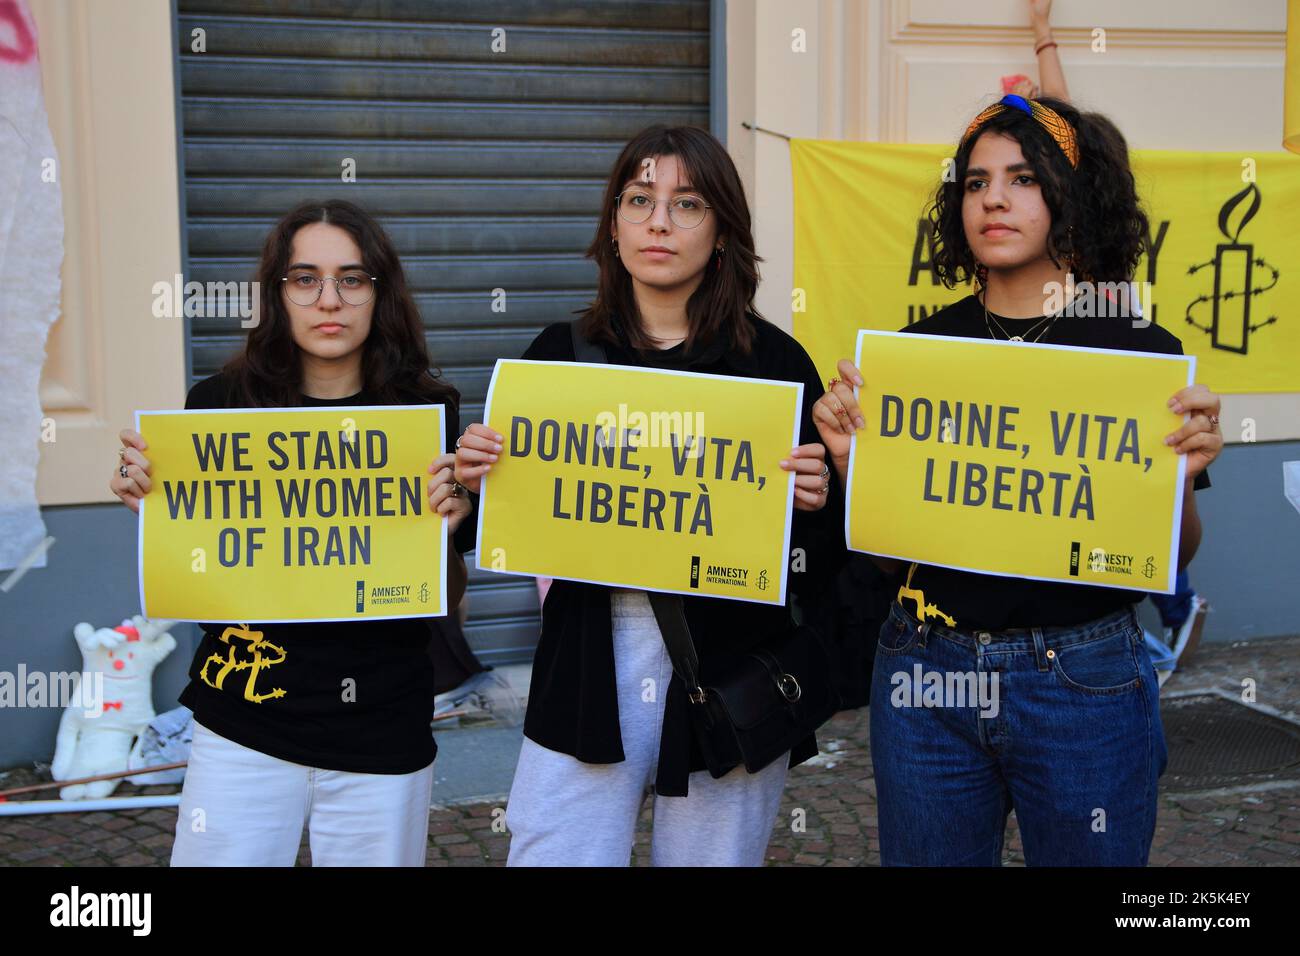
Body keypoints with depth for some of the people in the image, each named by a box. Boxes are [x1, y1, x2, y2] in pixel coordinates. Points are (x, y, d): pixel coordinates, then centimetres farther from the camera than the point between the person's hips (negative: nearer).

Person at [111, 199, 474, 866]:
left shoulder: (426, 412, -4)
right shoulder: (221, 404, -4)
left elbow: (446, 606, 2)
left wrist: (444, 530, -17)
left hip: (382, 737, 0)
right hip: (242, 734, 0)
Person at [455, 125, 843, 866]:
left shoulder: (774, 360, -2)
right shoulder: (561, 353, 3)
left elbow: (822, 561, 0)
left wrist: (815, 499, -20)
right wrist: (477, 478, -11)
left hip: (729, 673, -1)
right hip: (588, 671, 1)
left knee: (711, 855, 11)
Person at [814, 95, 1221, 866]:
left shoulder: (1141, 352, -4)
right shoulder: (920, 347, 1)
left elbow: (1170, 563, 2)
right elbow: (891, 553, 4)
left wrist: (1183, 475, -17)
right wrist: (850, 457, -12)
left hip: (1085, 684, -2)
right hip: (927, 674, 2)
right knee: (929, 857, 17)